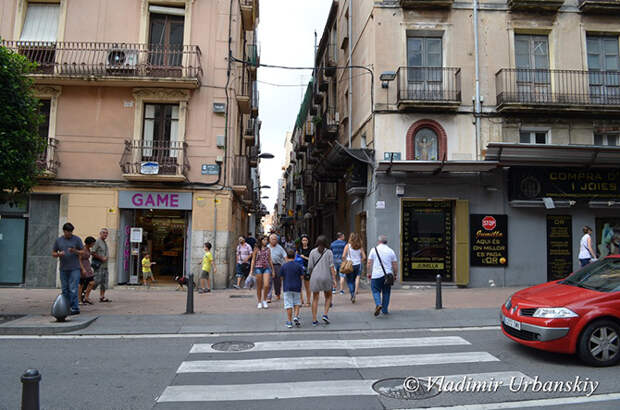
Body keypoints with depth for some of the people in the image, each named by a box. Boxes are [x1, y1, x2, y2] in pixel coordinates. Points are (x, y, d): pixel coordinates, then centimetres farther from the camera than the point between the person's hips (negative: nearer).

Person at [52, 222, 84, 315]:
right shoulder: (58, 240, 10)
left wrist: (75, 251, -17)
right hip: (63, 269, 4)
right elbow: (53, 253, 14)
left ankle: (75, 308, -6)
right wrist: (58, 254, -9)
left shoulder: (77, 239, 2)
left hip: (74, 269, -3)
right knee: (65, 290, 9)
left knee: (73, 289, -9)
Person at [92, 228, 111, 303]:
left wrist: (106, 257, 8)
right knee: (97, 280, -12)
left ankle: (102, 297, 10)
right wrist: (102, 258, -15)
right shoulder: (97, 242, -8)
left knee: (104, 281, 7)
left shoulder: (105, 243, 18)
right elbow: (93, 253, -17)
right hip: (98, 264, -9)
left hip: (105, 265, 9)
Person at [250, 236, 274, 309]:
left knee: (266, 285, -11)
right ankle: (259, 302, 17)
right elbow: (253, 260, 3)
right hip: (258, 268, -2)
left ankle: (264, 300, 9)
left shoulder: (268, 249, 10)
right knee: (259, 287, 4)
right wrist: (251, 270, -4)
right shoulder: (256, 249, 2)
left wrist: (272, 270, 16)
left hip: (267, 268, 2)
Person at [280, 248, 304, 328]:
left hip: (287, 288, -1)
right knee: (297, 303, 18)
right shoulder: (298, 266, -3)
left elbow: (282, 277, 2)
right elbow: (302, 277, -1)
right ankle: (296, 316, 1)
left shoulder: (283, 266, -3)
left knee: (288, 305, 3)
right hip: (297, 287, 1)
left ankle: (289, 322, 5)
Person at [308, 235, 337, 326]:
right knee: (328, 296, 19)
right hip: (326, 277, -1)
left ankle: (314, 320, 8)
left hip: (315, 277, 1)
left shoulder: (313, 252, 2)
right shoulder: (329, 252, 0)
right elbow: (331, 267, -5)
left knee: (315, 299, 9)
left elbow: (310, 267, 1)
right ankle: (325, 314, 3)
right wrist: (334, 279, -3)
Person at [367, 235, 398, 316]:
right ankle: (385, 310, 15)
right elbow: (395, 265, 7)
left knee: (376, 290, 7)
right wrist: (395, 274, 19)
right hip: (388, 275, 2)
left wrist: (369, 273, 12)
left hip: (376, 275, -2)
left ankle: (378, 304, -16)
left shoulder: (374, 250, 1)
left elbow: (369, 263, 0)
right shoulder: (391, 251, 6)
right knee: (386, 292, 12)